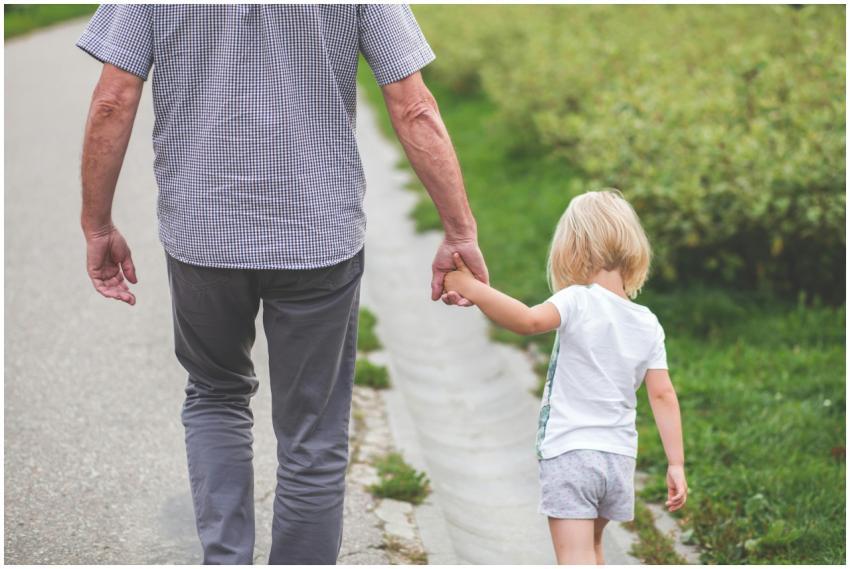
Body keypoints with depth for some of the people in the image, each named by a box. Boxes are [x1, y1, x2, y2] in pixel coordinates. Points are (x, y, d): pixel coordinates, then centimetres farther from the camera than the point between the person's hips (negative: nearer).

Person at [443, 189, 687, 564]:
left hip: (568, 452, -6)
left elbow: (529, 320, -32)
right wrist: (676, 465, 5)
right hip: (619, 457, 6)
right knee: (591, 546, 28)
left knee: (576, 557, -8)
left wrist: (472, 289, -27)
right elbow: (663, 395, 2)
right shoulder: (648, 324, 5)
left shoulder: (578, 302, -12)